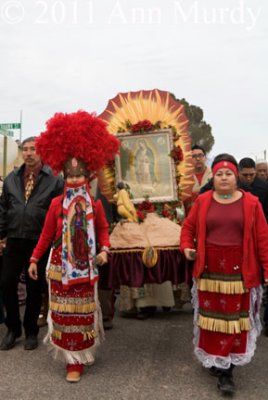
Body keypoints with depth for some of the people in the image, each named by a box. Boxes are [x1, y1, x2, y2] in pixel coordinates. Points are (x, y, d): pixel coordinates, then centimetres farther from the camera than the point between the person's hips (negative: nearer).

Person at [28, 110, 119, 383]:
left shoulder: (95, 204, -2)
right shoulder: (57, 203, 0)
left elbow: (103, 230, 4)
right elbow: (47, 234, 3)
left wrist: (104, 250, -14)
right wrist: (34, 259, 1)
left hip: (85, 267, 0)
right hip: (60, 266, 1)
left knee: (82, 312, 6)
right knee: (64, 312, 6)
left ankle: (77, 361, 17)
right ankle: (72, 358, 24)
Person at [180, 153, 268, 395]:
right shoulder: (203, 201, 2)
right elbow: (189, 226, 11)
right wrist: (186, 247, -7)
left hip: (239, 272, -1)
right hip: (209, 270, 2)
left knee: (234, 319, 2)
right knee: (212, 317, 10)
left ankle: (226, 372, 11)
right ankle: (214, 360, 28)